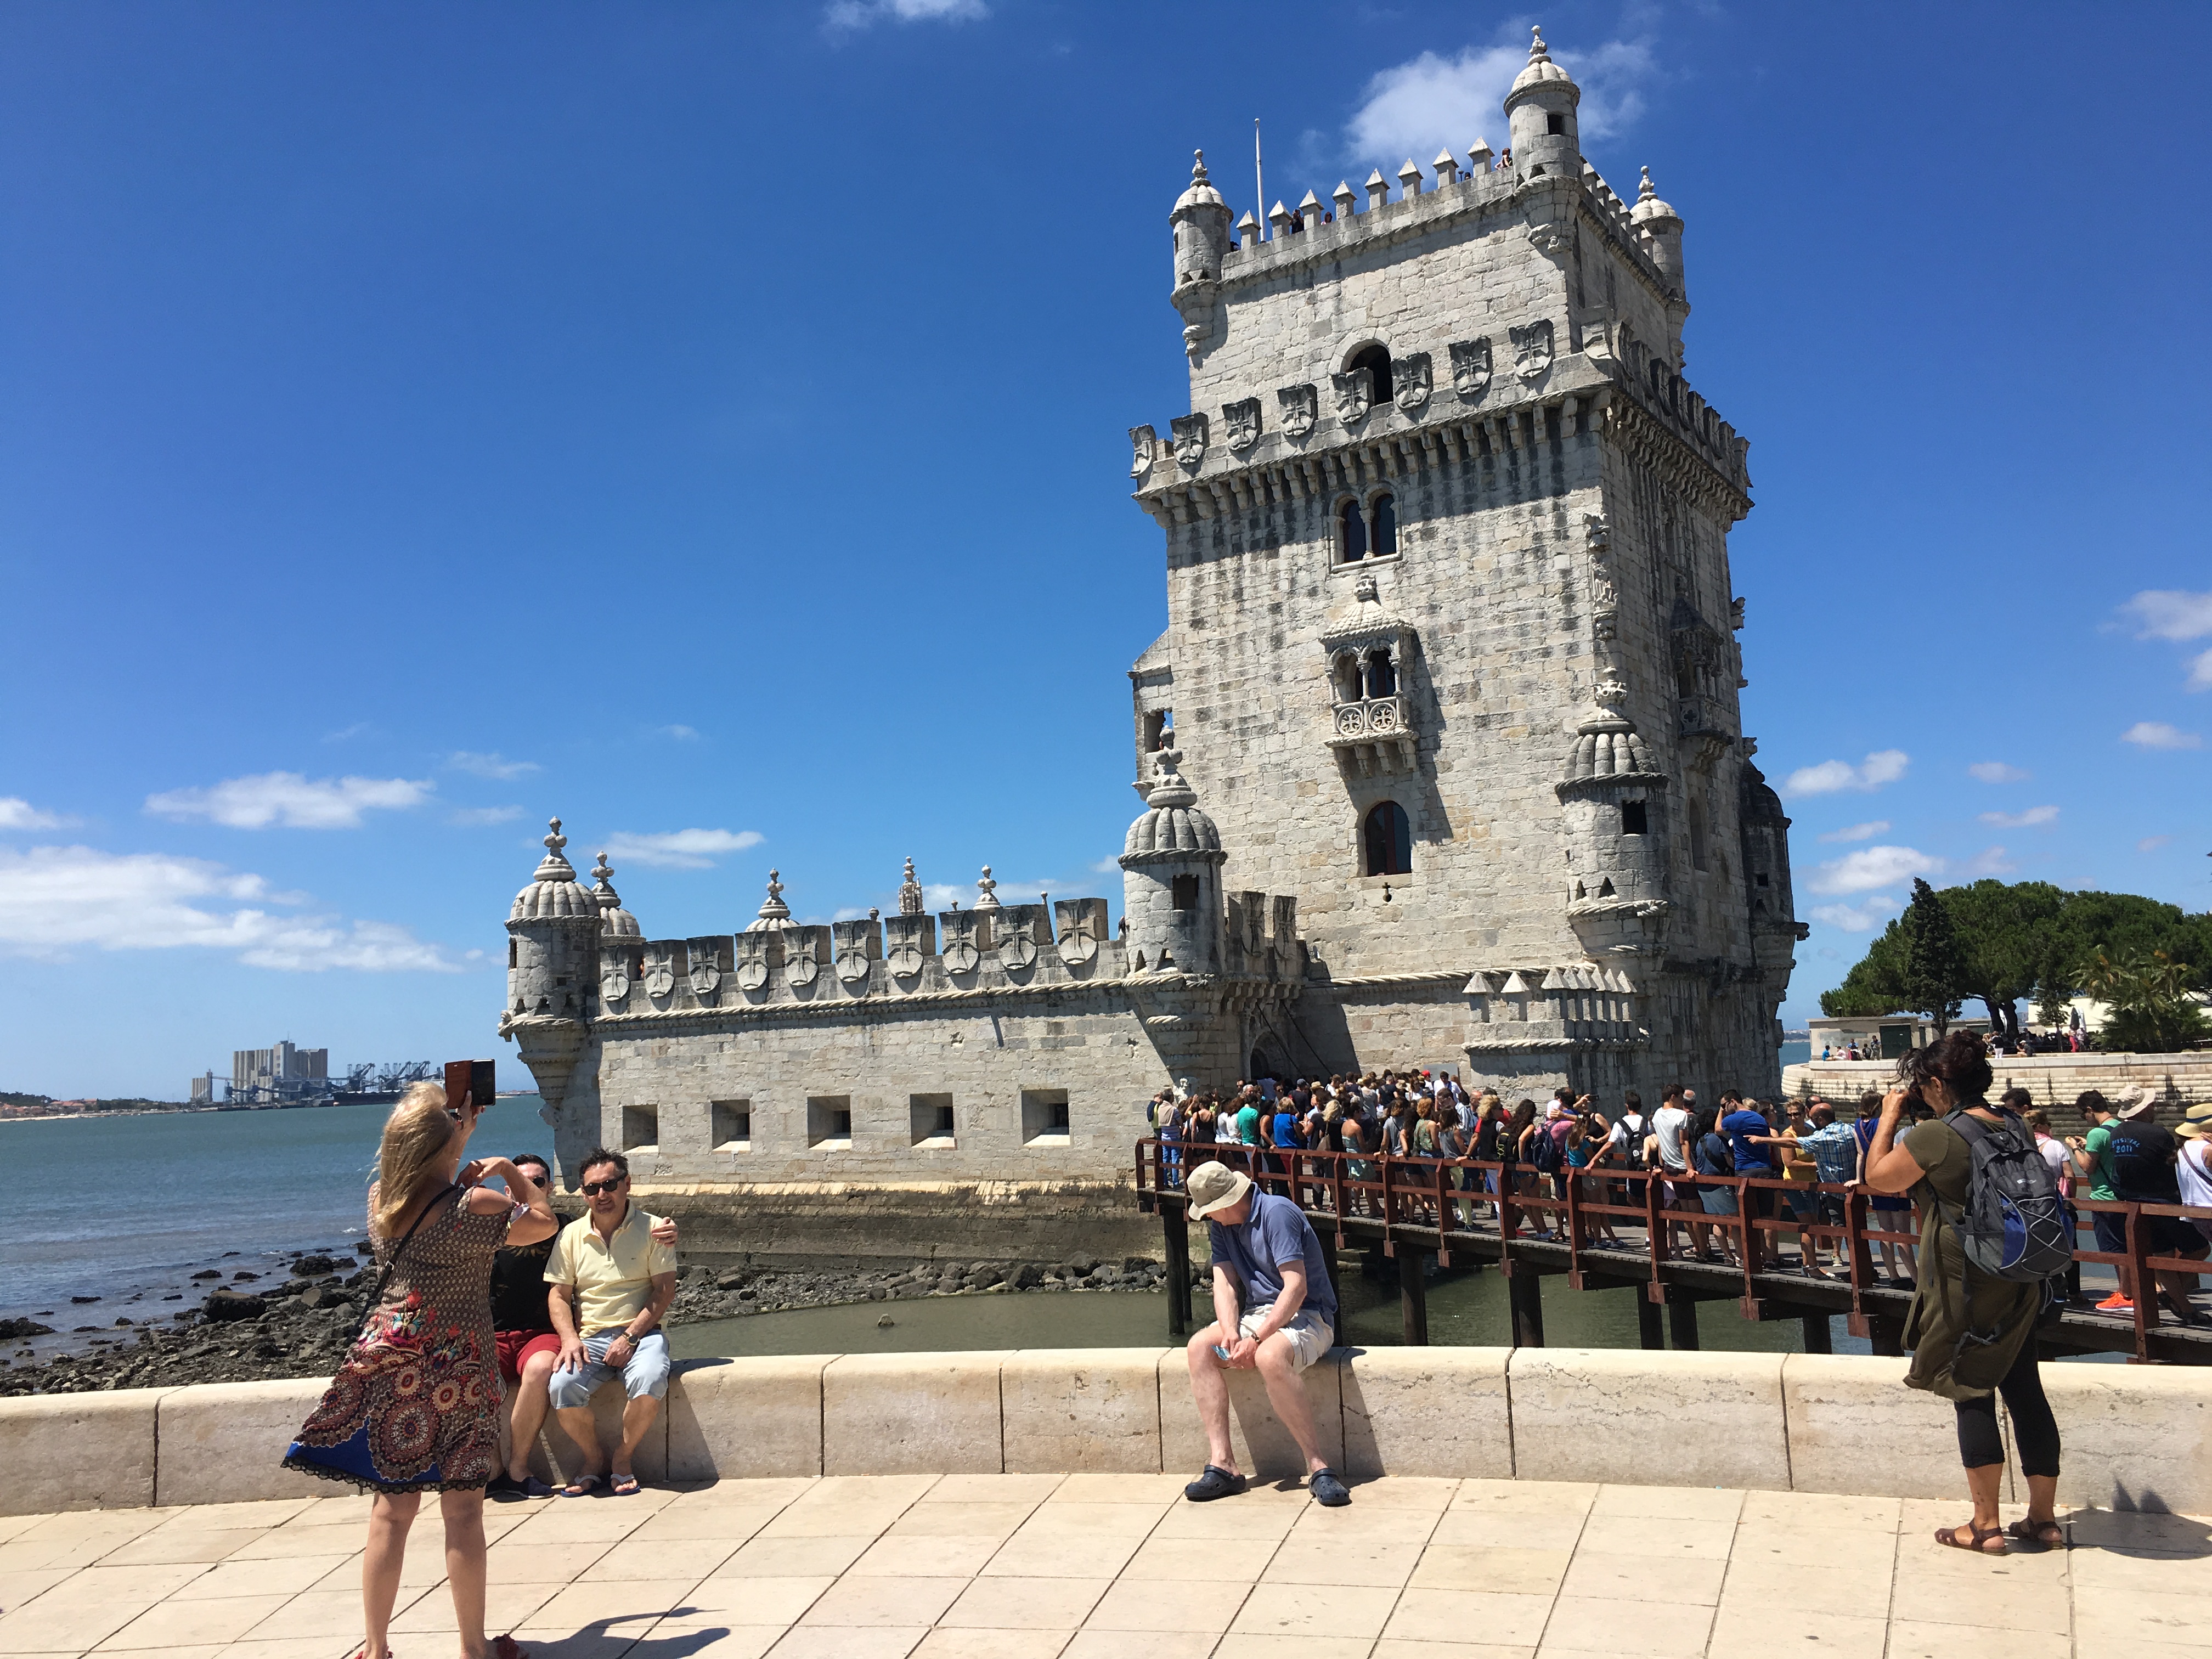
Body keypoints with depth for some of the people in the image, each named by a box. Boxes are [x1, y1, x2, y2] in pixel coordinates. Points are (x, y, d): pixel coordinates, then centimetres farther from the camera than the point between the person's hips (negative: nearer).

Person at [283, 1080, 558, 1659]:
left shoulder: (380, 1200, -1)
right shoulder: (475, 1206, -18)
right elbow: (544, 1223, -2)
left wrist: (459, 1138, 23)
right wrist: (509, 1170, 8)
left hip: (390, 1360, 5)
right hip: (456, 1366, -5)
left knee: (391, 1508, 12)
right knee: (463, 1509, 5)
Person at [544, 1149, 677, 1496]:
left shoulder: (651, 1228, 2)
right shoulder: (572, 1234, 11)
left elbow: (665, 1291, -3)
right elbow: (559, 1296, 11)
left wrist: (630, 1336, -13)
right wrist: (570, 1338, -8)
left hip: (640, 1333, -2)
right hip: (590, 1337, 2)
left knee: (650, 1382, -34)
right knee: (562, 1386, -29)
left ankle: (622, 1460, -8)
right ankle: (592, 1462, -3)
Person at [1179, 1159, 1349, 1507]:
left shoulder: (1278, 1213, -17)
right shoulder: (1220, 1225, 8)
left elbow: (1297, 1288, -23)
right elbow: (1224, 1283, 0)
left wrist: (1257, 1339, -27)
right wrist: (1230, 1333, -19)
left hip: (1306, 1316, -8)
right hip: (1256, 1315, 8)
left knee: (1270, 1357, -37)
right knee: (1200, 1347, -16)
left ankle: (1318, 1466, -30)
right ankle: (1221, 1463, -20)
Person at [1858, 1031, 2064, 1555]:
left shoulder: (1934, 1136, -19)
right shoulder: (2016, 1128, 3)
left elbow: (1877, 1178, -7)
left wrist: (1889, 1115, 1)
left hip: (1965, 1289, -7)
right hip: (2019, 1284, 7)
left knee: (1972, 1396, 2)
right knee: (2025, 1391, 12)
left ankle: (1986, 1525, 9)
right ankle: (2043, 1517, 21)